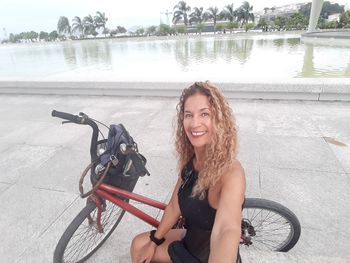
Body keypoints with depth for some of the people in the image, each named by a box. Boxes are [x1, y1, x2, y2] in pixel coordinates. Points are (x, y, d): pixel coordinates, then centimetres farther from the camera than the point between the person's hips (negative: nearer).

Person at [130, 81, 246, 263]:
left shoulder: (231, 172, -33)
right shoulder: (189, 160, -12)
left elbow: (228, 231, -50)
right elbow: (175, 205, 0)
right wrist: (154, 241, 7)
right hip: (190, 240, 6)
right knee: (139, 245, 14)